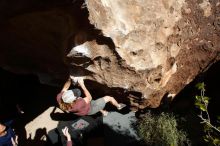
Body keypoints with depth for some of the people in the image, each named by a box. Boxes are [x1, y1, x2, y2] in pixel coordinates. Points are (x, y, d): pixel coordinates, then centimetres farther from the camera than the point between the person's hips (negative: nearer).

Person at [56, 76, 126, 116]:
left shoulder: (60, 99, -31)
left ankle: (103, 112, 59)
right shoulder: (77, 105, -48)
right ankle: (118, 106, 37)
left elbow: (65, 88, -10)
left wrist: (69, 79, -21)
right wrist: (82, 85, -34)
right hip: (90, 109, -7)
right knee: (109, 98, 6)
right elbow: (89, 97, -33)